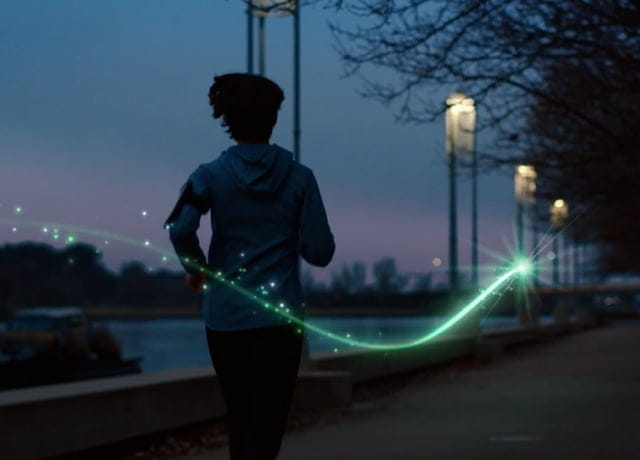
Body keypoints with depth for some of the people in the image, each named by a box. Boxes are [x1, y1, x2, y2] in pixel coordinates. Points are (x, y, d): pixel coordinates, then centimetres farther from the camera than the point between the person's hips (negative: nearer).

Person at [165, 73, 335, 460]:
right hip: (280, 316, -2)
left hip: (226, 316, 2)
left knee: (241, 420, 17)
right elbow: (320, 252, -3)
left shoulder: (211, 176, -2)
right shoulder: (299, 177, -1)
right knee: (267, 426, -3)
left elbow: (180, 228, -20)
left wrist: (197, 269, -1)